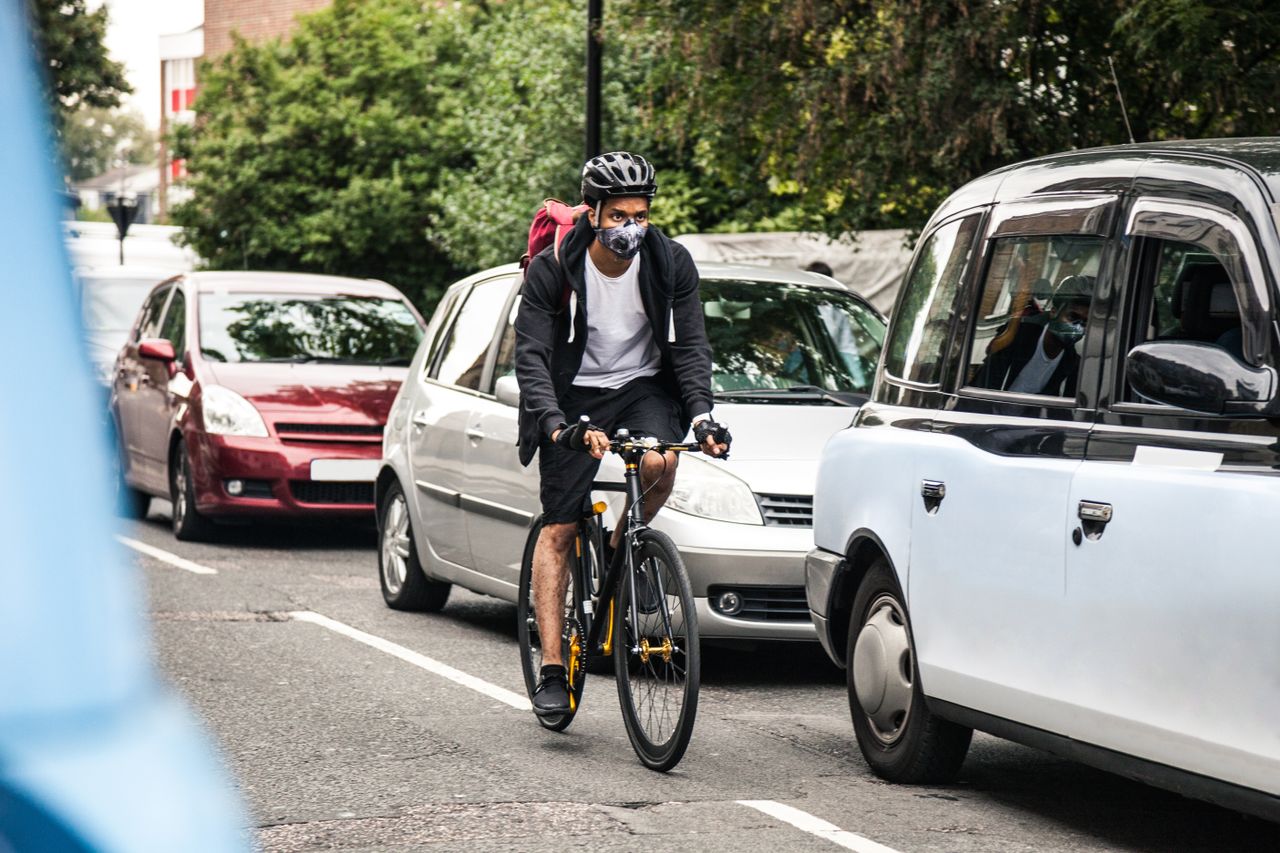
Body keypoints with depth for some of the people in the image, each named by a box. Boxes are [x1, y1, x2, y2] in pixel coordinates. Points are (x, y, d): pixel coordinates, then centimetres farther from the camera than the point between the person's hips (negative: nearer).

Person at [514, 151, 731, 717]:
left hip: (644, 386, 1)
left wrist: (701, 413, -25)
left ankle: (620, 552, 0)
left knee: (660, 464, -31)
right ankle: (551, 668, -5)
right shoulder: (553, 269, -17)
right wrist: (555, 424, -36)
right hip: (575, 394, -1)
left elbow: (690, 346, -8)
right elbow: (531, 356, -20)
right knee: (558, 529, -6)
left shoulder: (671, 264, -11)